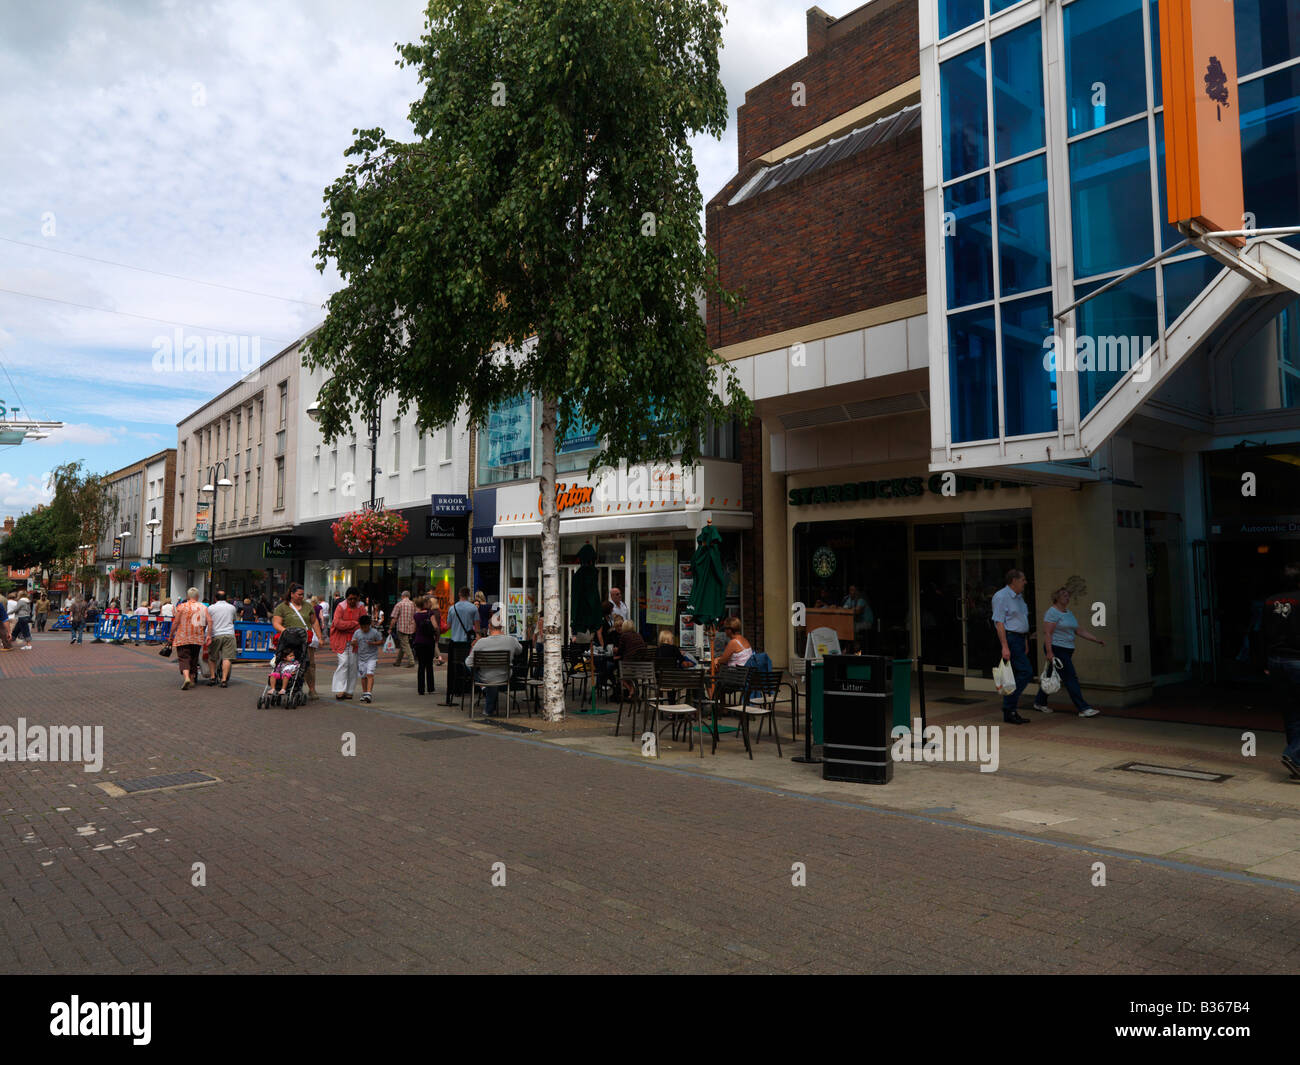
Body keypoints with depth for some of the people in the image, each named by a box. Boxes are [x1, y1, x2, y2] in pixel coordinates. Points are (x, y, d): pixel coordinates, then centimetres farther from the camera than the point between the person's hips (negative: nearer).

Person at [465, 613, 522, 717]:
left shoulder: (481, 642, -19)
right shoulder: (511, 640, -13)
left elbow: (469, 663, -13)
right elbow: (520, 651, 12)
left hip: (484, 680, -1)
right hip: (504, 680, 1)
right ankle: (489, 709, 37)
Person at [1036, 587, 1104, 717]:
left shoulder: (1069, 613, 16)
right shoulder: (1052, 612, -12)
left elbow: (1080, 631, 15)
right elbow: (1047, 633, -17)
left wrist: (1098, 639, 6)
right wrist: (1049, 653, -23)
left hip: (1067, 650, 9)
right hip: (1056, 649, -9)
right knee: (1070, 678, -11)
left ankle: (1039, 703, 25)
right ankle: (1083, 709, -12)